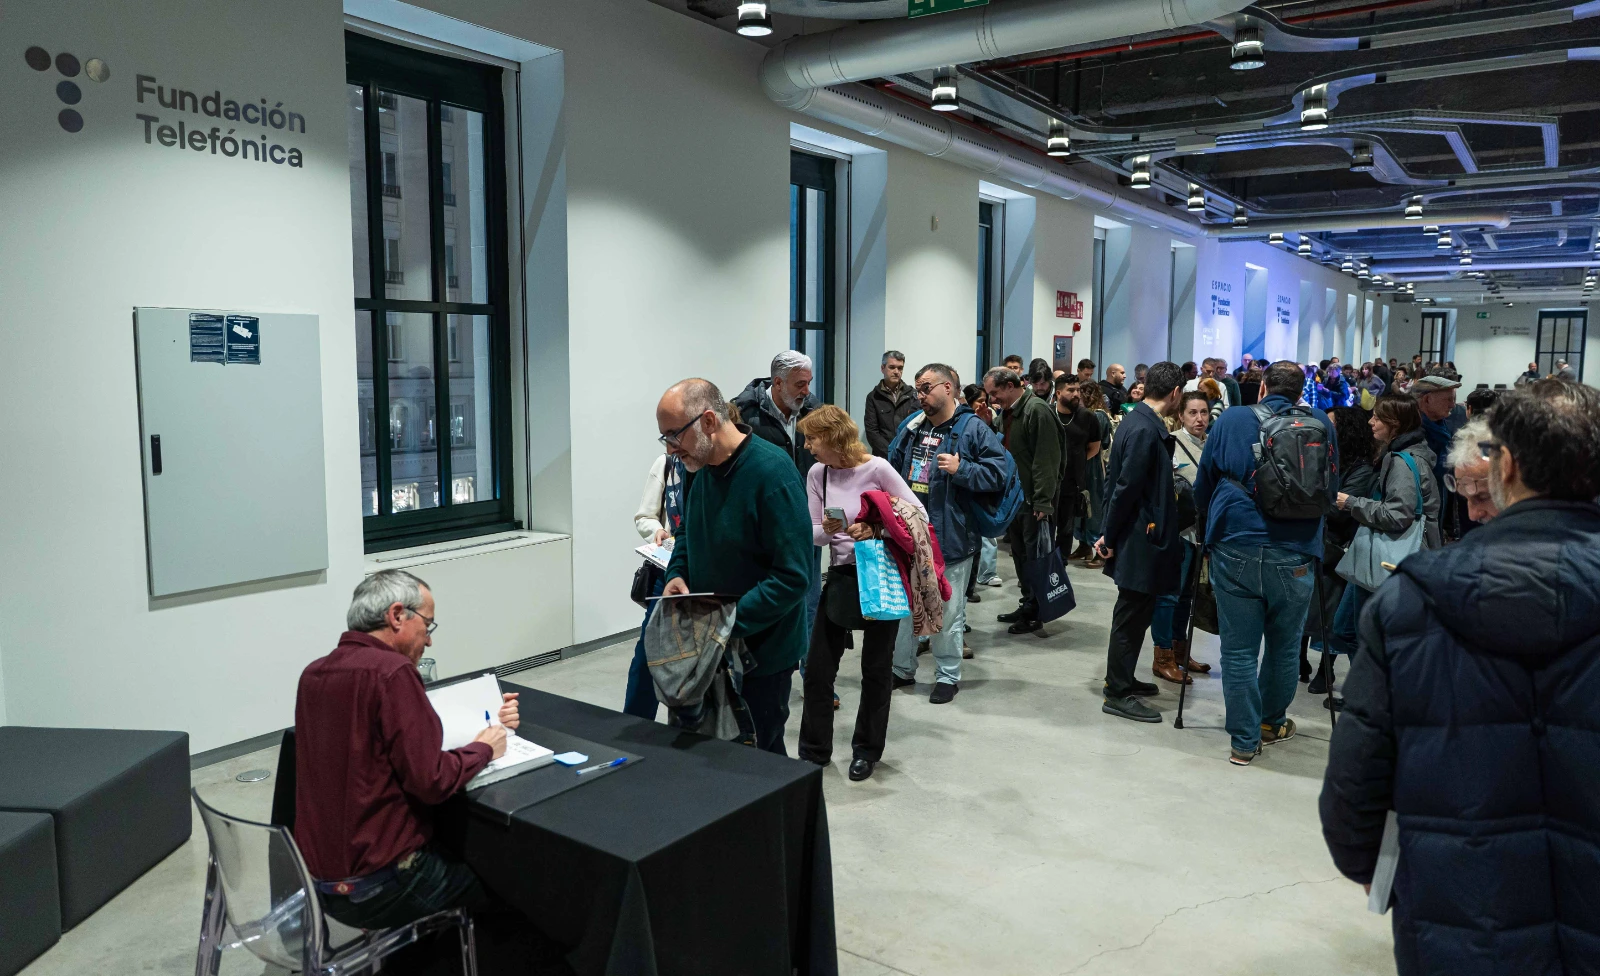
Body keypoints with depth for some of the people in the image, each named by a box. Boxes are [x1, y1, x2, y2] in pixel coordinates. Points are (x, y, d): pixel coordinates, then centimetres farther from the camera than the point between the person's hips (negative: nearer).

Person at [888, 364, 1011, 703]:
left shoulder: (973, 429, -9)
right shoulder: (913, 427, 9)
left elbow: (997, 474, -13)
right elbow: (893, 466, 21)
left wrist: (961, 469, -23)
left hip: (951, 537, -6)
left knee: (948, 611, 5)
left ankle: (948, 676, 20)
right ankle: (902, 669, 30)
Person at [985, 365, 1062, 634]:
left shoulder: (1036, 410, -15)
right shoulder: (1010, 412, 13)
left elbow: (1046, 458, -20)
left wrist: (1043, 501, -22)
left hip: (1033, 499, -9)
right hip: (1014, 497, 9)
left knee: (1034, 557, -1)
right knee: (1020, 554, 13)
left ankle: (1034, 614, 8)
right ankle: (1028, 605, 24)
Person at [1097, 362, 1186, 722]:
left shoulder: (1140, 422, 10)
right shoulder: (1146, 430, -21)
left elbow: (1124, 481, 14)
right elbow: (1126, 487, -22)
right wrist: (1110, 536, -14)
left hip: (1140, 537, 10)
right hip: (1139, 539, -10)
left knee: (1135, 613, 19)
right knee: (1131, 615, -1)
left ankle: (1123, 679, 31)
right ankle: (1117, 695, 8)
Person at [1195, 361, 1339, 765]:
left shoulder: (1230, 420, 3)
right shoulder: (1320, 424, 5)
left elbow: (1201, 492, 9)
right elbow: (1330, 493, 13)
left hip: (1235, 548, -1)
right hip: (1295, 554, 1)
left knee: (1239, 649, 6)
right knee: (1284, 646, 18)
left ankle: (1245, 740, 12)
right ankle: (1272, 722, 36)